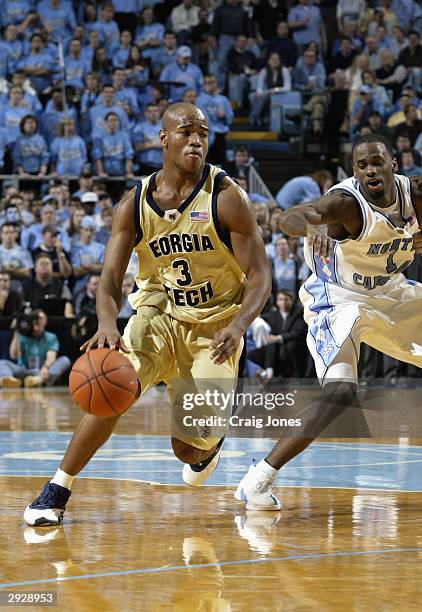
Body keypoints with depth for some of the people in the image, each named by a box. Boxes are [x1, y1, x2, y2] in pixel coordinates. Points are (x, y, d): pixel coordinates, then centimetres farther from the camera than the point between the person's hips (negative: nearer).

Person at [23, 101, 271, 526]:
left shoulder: (226, 197, -14)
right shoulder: (135, 204, -6)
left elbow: (259, 276, -14)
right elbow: (110, 278, -10)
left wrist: (238, 327, -33)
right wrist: (107, 324, -33)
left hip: (215, 324, -2)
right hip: (158, 314, 2)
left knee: (191, 449, -6)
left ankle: (208, 445, 36)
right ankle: (57, 490, -15)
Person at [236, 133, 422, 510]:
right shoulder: (346, 202, -27)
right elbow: (287, 219, -45)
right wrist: (310, 226, -68)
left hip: (388, 292, 7)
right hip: (338, 300, -7)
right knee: (341, 393, -25)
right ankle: (259, 478, -21)